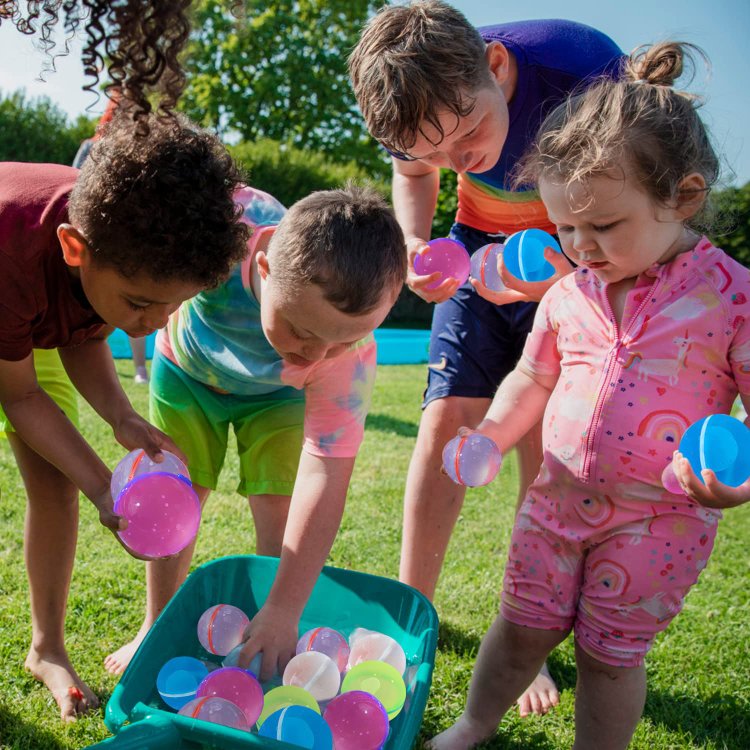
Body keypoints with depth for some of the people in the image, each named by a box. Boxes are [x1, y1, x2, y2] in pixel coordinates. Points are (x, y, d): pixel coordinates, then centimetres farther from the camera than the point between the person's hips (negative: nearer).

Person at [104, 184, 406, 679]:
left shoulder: (348, 355, -41)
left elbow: (325, 476, -40)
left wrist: (284, 610, -42)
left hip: (276, 396, -1)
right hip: (187, 368, 2)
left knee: (280, 514, -11)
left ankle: (273, 647, 11)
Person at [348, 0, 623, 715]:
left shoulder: (585, 67, -34)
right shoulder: (421, 104, -22)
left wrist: (567, 267, -41)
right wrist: (416, 245, -19)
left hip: (582, 258, -2)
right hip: (482, 247, 3)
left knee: (543, 442, -8)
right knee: (447, 417, -8)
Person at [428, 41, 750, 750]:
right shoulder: (568, 293, 0)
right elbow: (532, 378, 13)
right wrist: (495, 432, -4)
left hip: (658, 519, -4)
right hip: (557, 499, 4)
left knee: (611, 650, 11)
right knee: (523, 626, 16)